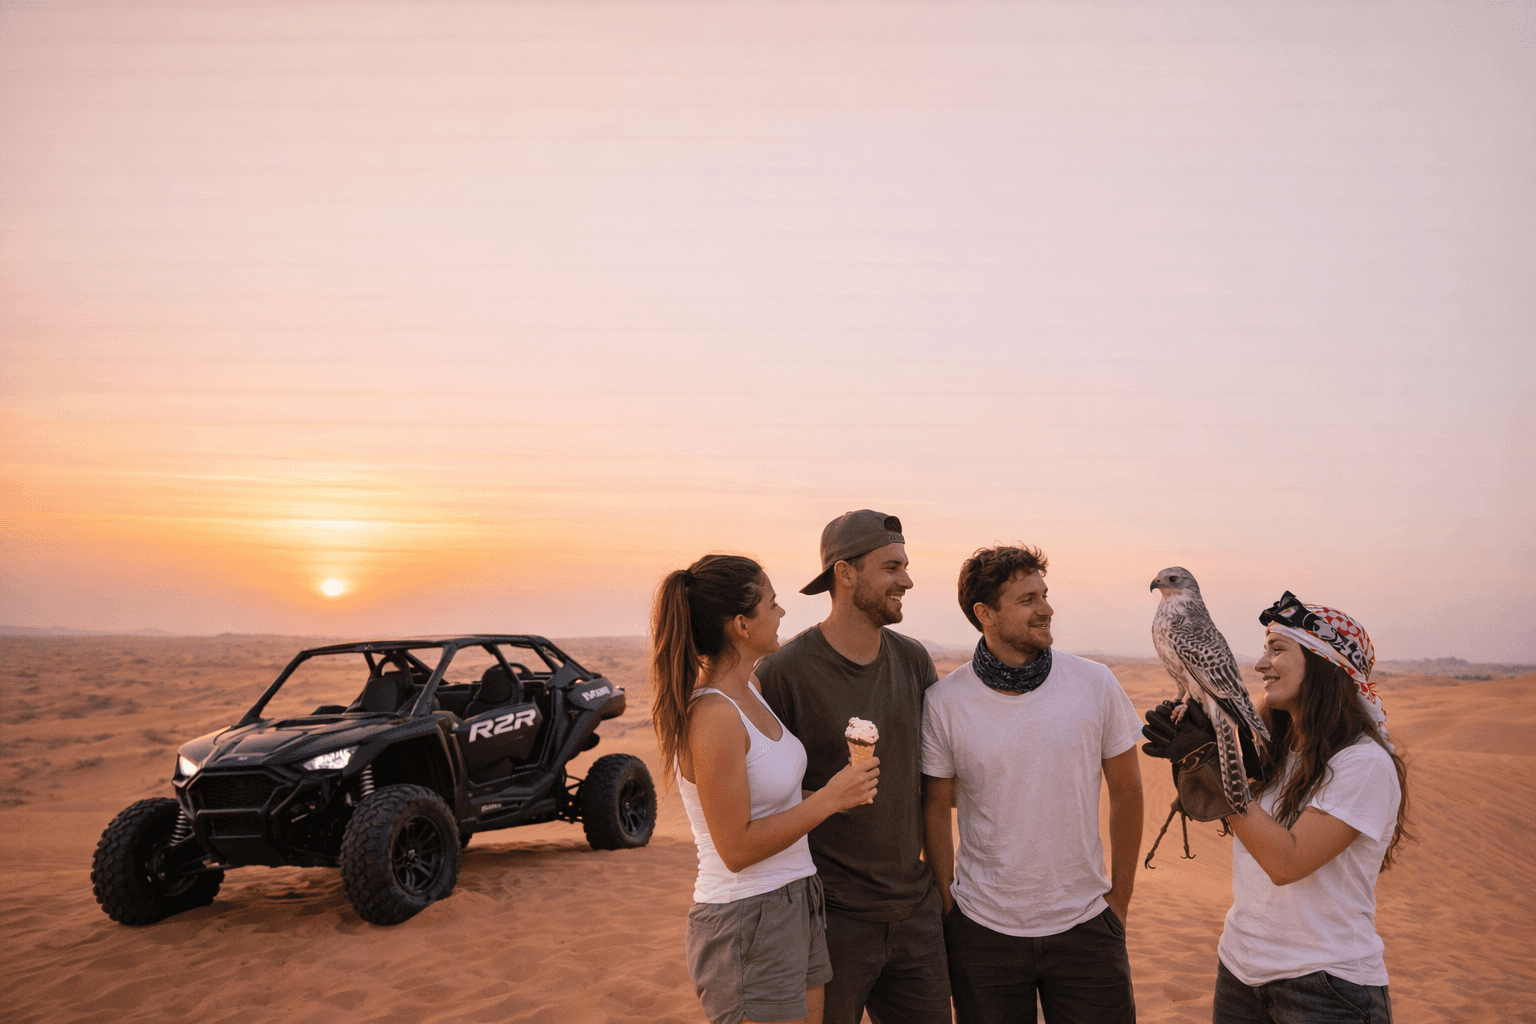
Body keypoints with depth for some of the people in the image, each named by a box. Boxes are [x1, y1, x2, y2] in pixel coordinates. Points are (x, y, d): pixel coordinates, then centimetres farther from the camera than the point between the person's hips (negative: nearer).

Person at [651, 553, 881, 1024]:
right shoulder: (712, 718, -24)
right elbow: (737, 849, -21)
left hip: (795, 903, 9)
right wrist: (830, 798, -18)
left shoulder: (746, 690, 5)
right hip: (747, 927, -9)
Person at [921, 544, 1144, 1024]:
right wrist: (947, 912, 2)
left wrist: (1119, 901, 7)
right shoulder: (944, 703, -9)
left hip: (1085, 926, 1)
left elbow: (1126, 790, 4)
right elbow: (936, 809, 1)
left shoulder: (1096, 684, -6)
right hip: (983, 930, -1)